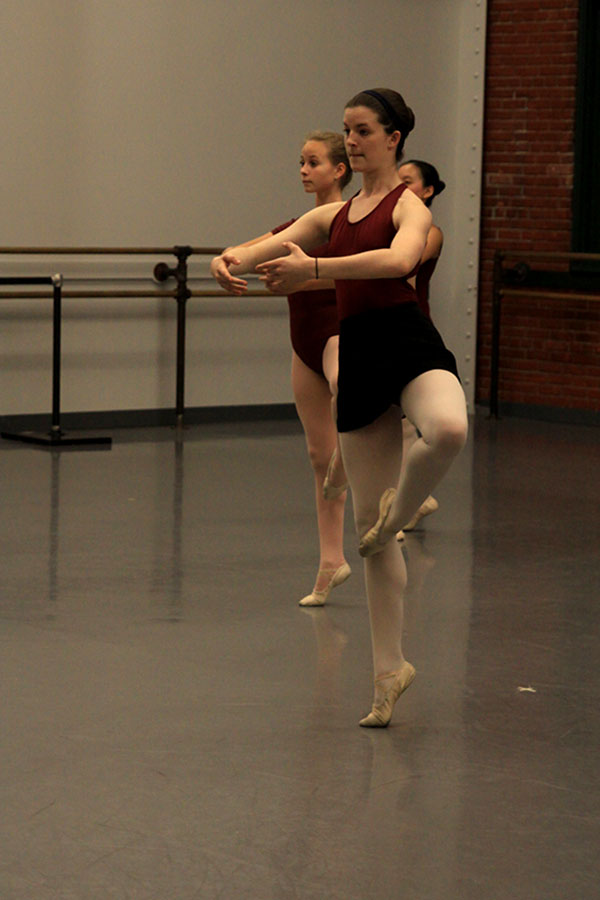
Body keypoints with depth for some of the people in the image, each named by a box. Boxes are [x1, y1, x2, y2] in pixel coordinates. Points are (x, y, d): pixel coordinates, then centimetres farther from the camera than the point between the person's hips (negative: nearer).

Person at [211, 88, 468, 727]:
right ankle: (389, 670, 15)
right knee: (367, 522, 6)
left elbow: (400, 258, -23)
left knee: (448, 429, -41)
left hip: (410, 344, -6)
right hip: (358, 358, 6)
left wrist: (313, 268, -31)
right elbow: (266, 248, 14)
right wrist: (232, 263, -11)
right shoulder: (333, 214, 20)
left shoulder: (407, 204, 0)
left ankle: (397, 513, -10)